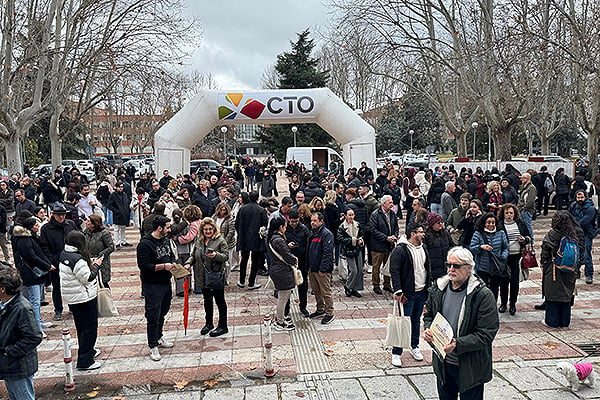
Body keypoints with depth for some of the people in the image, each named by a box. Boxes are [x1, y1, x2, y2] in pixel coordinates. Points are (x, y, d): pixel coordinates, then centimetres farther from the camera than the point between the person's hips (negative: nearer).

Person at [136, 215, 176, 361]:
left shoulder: (165, 240, 10)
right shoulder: (145, 243, -17)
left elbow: (171, 256, 24)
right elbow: (144, 266, -21)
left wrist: (173, 263, 2)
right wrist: (163, 266, -21)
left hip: (166, 283, 8)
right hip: (152, 285, -8)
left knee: (162, 313, 20)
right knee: (153, 316, -2)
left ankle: (159, 337, 37)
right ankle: (153, 346, 8)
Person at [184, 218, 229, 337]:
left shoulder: (220, 241, -8)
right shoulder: (198, 241, 9)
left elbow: (226, 256, -13)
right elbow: (193, 255, 16)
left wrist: (216, 255, -31)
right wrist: (189, 263, -2)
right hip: (203, 278, 6)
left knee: (219, 301, 2)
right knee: (207, 300, 18)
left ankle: (223, 326, 12)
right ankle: (209, 324, 34)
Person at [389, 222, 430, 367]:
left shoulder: (423, 248, 10)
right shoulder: (400, 250, -15)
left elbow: (428, 267, 20)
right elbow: (394, 271, -17)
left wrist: (429, 286, 14)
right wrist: (398, 291, -21)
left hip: (422, 291, 7)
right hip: (408, 293, -7)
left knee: (416, 320, 18)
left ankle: (415, 347, 33)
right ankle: (396, 353, 6)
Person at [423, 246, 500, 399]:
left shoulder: (483, 295, -17)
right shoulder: (438, 289, -1)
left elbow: (486, 334, -19)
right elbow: (428, 315, 14)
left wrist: (458, 344, -30)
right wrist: (428, 329, -8)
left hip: (470, 367, -5)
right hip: (442, 363, 5)